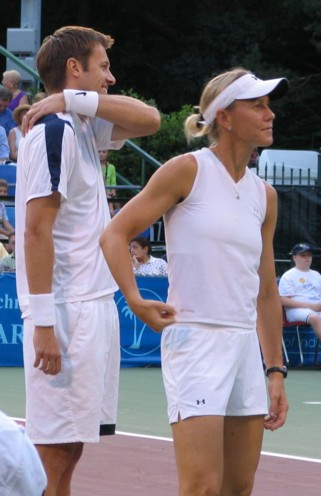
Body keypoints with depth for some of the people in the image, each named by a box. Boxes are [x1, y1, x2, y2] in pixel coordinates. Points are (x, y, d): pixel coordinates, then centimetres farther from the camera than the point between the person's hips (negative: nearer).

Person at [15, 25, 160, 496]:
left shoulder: (84, 126, 13)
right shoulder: (54, 130, -13)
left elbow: (148, 120, 5)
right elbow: (36, 231, -18)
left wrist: (76, 99, -7)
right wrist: (43, 324, -22)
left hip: (94, 307, 9)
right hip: (67, 313, -9)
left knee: (68, 451, 9)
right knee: (57, 454, -9)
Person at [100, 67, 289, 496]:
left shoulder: (265, 195, 14)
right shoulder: (188, 170, -4)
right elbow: (114, 235, -4)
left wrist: (276, 370, 15)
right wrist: (135, 301, -17)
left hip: (246, 346, 7)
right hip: (195, 342, -7)